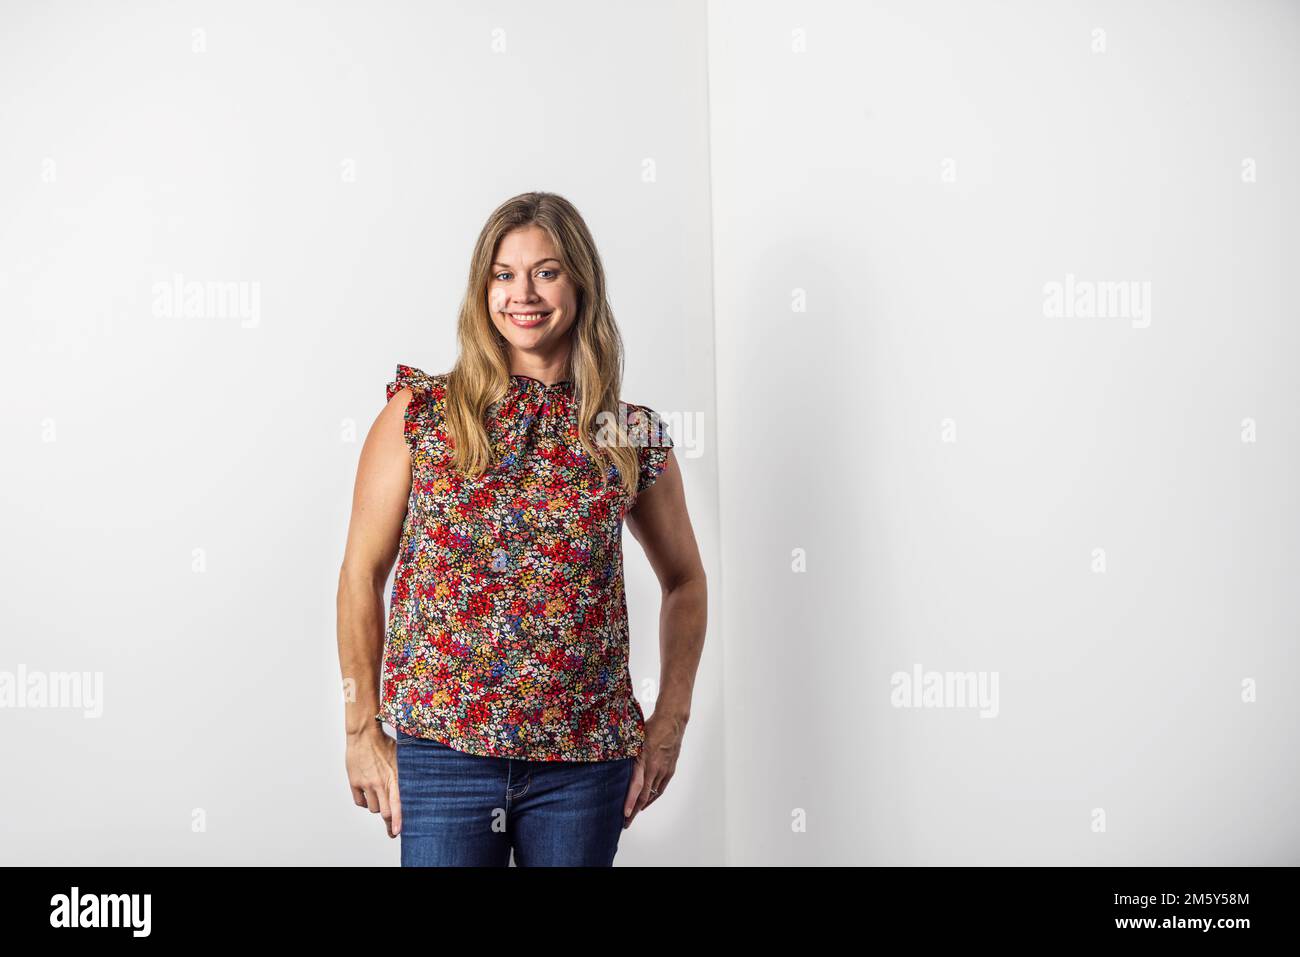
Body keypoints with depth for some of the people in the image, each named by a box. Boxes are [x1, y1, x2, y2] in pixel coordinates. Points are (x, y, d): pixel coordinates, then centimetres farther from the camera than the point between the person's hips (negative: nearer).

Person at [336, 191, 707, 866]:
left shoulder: (632, 438, 3)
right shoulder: (419, 413, 0)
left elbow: (685, 581, 16)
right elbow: (362, 572, 2)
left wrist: (670, 720, 9)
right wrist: (363, 729, 0)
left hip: (586, 759, 2)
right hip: (442, 747, -1)